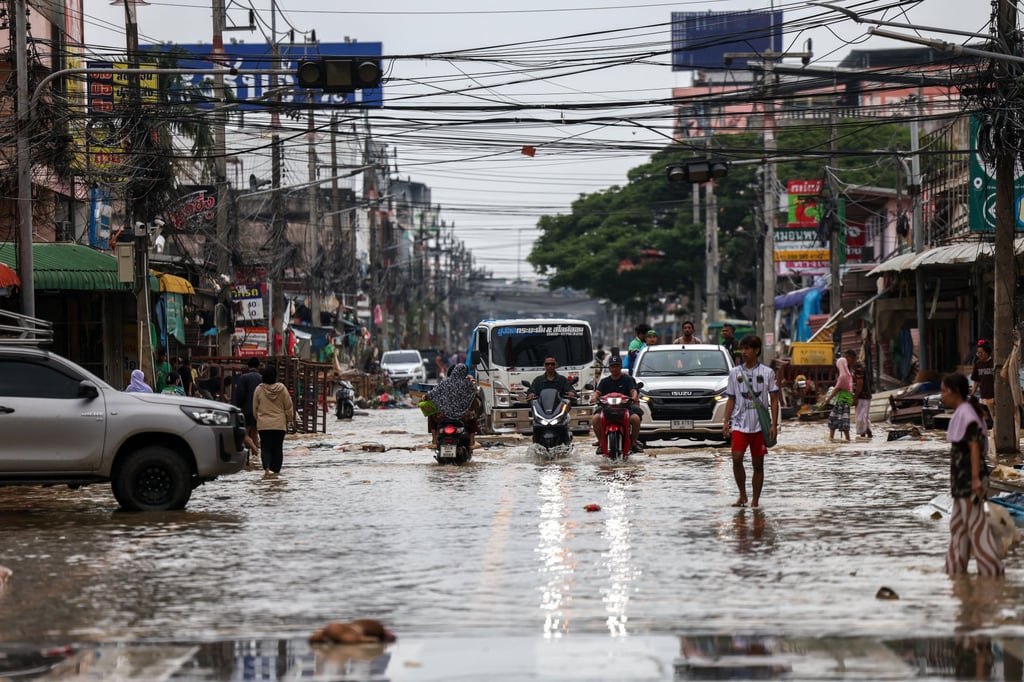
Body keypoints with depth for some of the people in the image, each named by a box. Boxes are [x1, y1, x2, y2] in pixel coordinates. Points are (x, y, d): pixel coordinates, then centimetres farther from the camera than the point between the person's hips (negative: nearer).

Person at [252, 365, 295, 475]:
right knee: (278, 448, 9)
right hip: (279, 424, 0)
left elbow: (255, 408, 5)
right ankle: (276, 470, 12)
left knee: (265, 447, 2)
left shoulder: (259, 389, -5)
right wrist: (289, 420, 15)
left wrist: (258, 419, 21)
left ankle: (266, 467, -18)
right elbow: (288, 407, 1)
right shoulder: (282, 388, -6)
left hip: (263, 424, 0)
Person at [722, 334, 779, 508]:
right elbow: (731, 399, 11)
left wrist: (774, 425, -6)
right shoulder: (735, 373, 7)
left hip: (760, 425, -1)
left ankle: (755, 500, 11)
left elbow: (774, 399, 1)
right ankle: (742, 495, 2)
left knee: (758, 463, 3)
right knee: (736, 459, -14)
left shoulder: (767, 373, 0)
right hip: (739, 424, 1)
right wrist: (726, 422, 1)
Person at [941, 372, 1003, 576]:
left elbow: (974, 447, -22)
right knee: (958, 525, 15)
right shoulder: (965, 412, 13)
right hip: (963, 479, 10)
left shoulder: (966, 415, -16)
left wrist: (975, 479, -26)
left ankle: (992, 570, -2)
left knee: (976, 525, -6)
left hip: (969, 479, -10)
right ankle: (954, 570, 21)